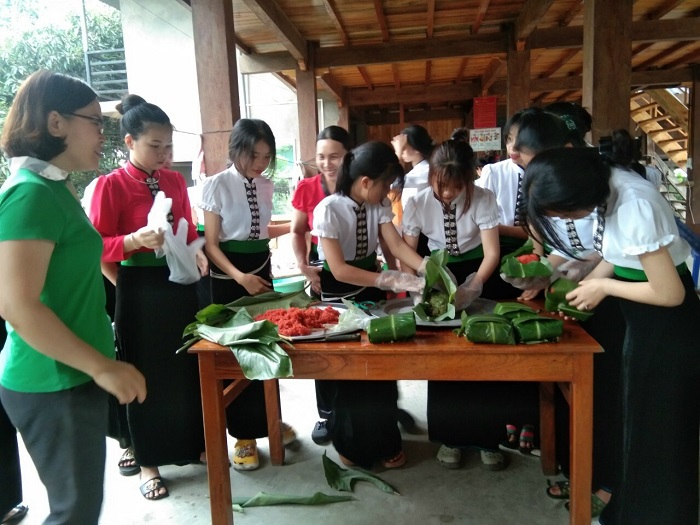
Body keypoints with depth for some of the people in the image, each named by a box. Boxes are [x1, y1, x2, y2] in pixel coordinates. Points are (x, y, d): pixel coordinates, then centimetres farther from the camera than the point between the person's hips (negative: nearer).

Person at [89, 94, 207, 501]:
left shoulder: (175, 180, 6)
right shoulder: (111, 185, -11)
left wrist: (197, 254, -3)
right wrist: (136, 240, -28)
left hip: (180, 284, 5)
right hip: (139, 291, -5)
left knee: (188, 367, 15)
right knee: (147, 375, 7)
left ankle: (193, 444, 34)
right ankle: (148, 463, 25)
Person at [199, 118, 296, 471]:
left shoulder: (265, 186, 3)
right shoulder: (217, 185, -12)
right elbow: (212, 244, -14)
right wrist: (240, 277, -24)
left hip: (262, 269, 5)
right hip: (228, 276, -5)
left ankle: (270, 420, 33)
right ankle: (244, 435, 19)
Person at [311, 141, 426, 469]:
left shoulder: (379, 205, -7)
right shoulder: (329, 209, -25)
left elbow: (397, 246, -13)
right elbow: (339, 270, -30)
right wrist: (395, 281, -36)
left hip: (371, 286, 5)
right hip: (338, 292, -5)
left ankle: (384, 440, 32)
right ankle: (351, 442, 32)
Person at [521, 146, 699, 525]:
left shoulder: (634, 208, -32)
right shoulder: (604, 184, -6)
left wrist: (603, 286, -15)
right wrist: (583, 287, -5)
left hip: (666, 323, -8)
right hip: (638, 319, 9)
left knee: (656, 428, 9)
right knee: (637, 419, 22)